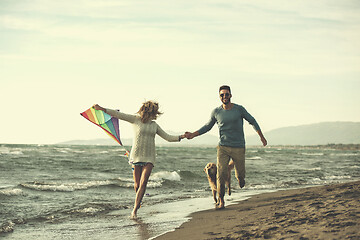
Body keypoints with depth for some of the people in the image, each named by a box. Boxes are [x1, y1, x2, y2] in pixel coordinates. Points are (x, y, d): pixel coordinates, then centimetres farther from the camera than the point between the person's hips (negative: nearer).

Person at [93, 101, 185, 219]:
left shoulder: (155, 125, 12)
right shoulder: (136, 119, 2)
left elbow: (168, 137, 15)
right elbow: (119, 115, -3)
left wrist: (181, 137, 2)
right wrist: (102, 109, -9)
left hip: (148, 158, 2)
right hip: (136, 156, -2)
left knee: (143, 183, -12)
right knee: (137, 184, 1)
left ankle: (134, 210, -12)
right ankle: (138, 200, 33)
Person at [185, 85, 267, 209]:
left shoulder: (239, 109, -3)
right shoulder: (216, 112, 2)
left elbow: (252, 121, 9)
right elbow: (207, 126, 14)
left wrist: (261, 137, 9)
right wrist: (193, 135, 3)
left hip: (238, 148, -1)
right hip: (223, 147, 1)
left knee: (240, 175, 5)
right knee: (221, 174, -12)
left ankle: (240, 178, 43)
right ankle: (221, 201, -1)